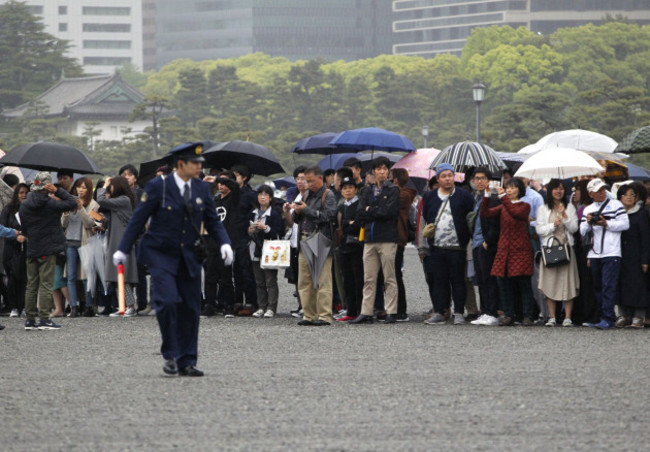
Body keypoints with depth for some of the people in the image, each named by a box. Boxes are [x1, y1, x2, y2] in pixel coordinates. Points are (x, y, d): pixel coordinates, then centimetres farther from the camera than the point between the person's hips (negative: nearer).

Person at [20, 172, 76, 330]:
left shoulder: (24, 206, 4)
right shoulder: (50, 204, -13)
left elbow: (24, 230, 11)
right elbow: (72, 203, -6)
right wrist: (58, 191, -4)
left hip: (32, 250, 5)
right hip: (48, 250, -5)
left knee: (31, 285, 9)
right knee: (46, 284, -3)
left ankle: (30, 319, 9)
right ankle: (44, 319, -7)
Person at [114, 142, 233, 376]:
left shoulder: (202, 188, 6)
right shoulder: (158, 186, -8)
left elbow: (212, 221, 11)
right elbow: (138, 218, -4)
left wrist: (224, 243, -7)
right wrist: (123, 249, -5)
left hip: (189, 257, 5)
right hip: (161, 254, -5)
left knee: (190, 308, 3)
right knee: (167, 301, -19)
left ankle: (186, 362, 11)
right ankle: (170, 354, -3)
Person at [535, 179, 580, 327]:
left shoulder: (569, 208, 11)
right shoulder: (543, 209, 9)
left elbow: (574, 228, 3)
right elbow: (539, 229, 2)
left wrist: (564, 216, -10)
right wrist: (553, 225, -11)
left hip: (566, 247, 0)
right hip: (549, 247, 0)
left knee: (568, 282, -5)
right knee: (550, 282, -3)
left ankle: (567, 317, -4)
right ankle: (552, 317, 2)